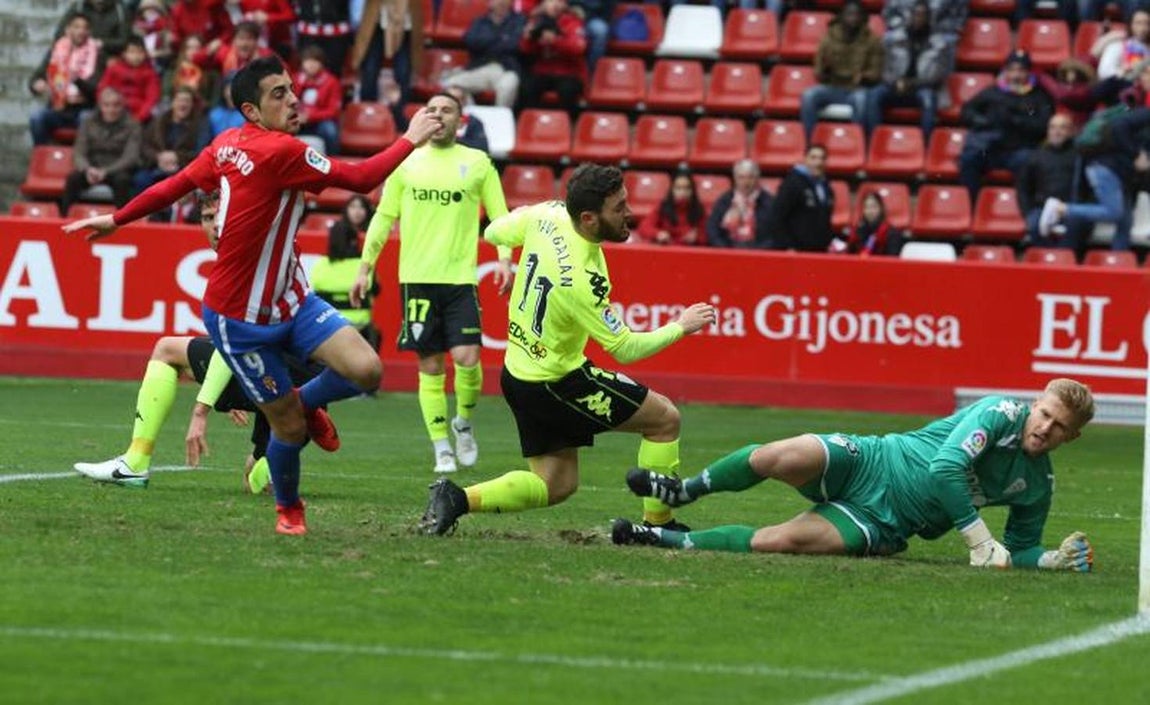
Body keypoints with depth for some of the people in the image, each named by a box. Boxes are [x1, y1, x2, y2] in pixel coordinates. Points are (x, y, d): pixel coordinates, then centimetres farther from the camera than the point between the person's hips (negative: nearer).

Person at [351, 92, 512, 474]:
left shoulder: (478, 163, 7)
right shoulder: (407, 163, 9)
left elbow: (499, 215, 7)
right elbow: (384, 217, 14)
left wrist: (504, 259, -8)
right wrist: (365, 267, 9)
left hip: (460, 277, -1)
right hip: (416, 278, 1)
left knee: (467, 357, -14)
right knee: (430, 365, 0)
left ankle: (464, 422, 14)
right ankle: (441, 448, 8)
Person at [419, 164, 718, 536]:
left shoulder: (547, 215, -11)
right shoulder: (582, 280, -31)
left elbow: (494, 233, 10)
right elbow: (624, 348, -20)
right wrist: (681, 327, -6)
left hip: (518, 373, 8)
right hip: (555, 384, -8)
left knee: (555, 485, 18)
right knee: (664, 418, 4)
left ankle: (457, 498, 4)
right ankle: (657, 526, 9)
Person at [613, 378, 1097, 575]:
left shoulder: (1038, 486, 5)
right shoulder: (1001, 412, -10)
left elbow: (1018, 550, 15)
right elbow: (947, 466, -21)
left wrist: (1054, 559, -7)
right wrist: (981, 542, -22)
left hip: (885, 525, 2)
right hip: (871, 464, -2)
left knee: (778, 541, -23)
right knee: (787, 456, -33)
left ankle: (669, 539, -5)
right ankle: (682, 491, -5)